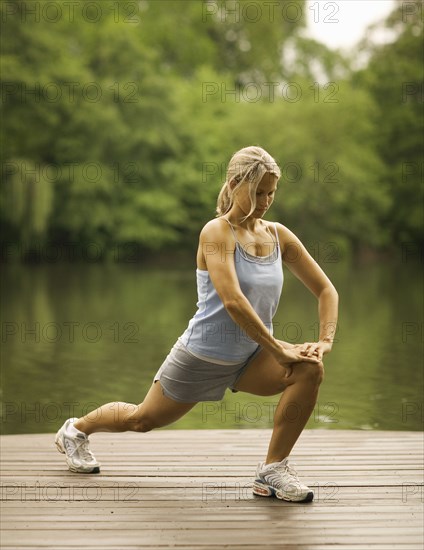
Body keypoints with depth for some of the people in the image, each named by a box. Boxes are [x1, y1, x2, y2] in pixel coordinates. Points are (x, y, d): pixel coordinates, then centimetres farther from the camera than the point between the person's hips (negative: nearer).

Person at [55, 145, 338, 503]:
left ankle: (273, 469, -11)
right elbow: (232, 301, -33)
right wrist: (278, 349, -32)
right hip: (204, 354, -4)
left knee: (310, 369, -24)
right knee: (141, 420, 14)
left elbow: (326, 290, 1)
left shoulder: (279, 236, -2)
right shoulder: (217, 232, -19)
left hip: (250, 357, 5)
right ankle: (76, 430, 46)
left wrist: (325, 340, -15)